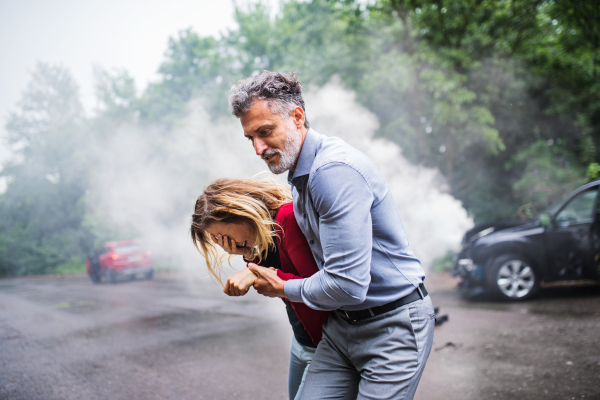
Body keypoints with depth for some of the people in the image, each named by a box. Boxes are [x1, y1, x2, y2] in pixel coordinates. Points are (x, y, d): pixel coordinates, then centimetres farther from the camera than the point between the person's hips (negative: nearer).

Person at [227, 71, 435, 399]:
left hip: (392, 326, -8)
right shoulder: (300, 175, 8)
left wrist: (283, 289, -11)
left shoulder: (335, 169, -25)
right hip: (341, 325, 9)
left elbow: (347, 284, -28)